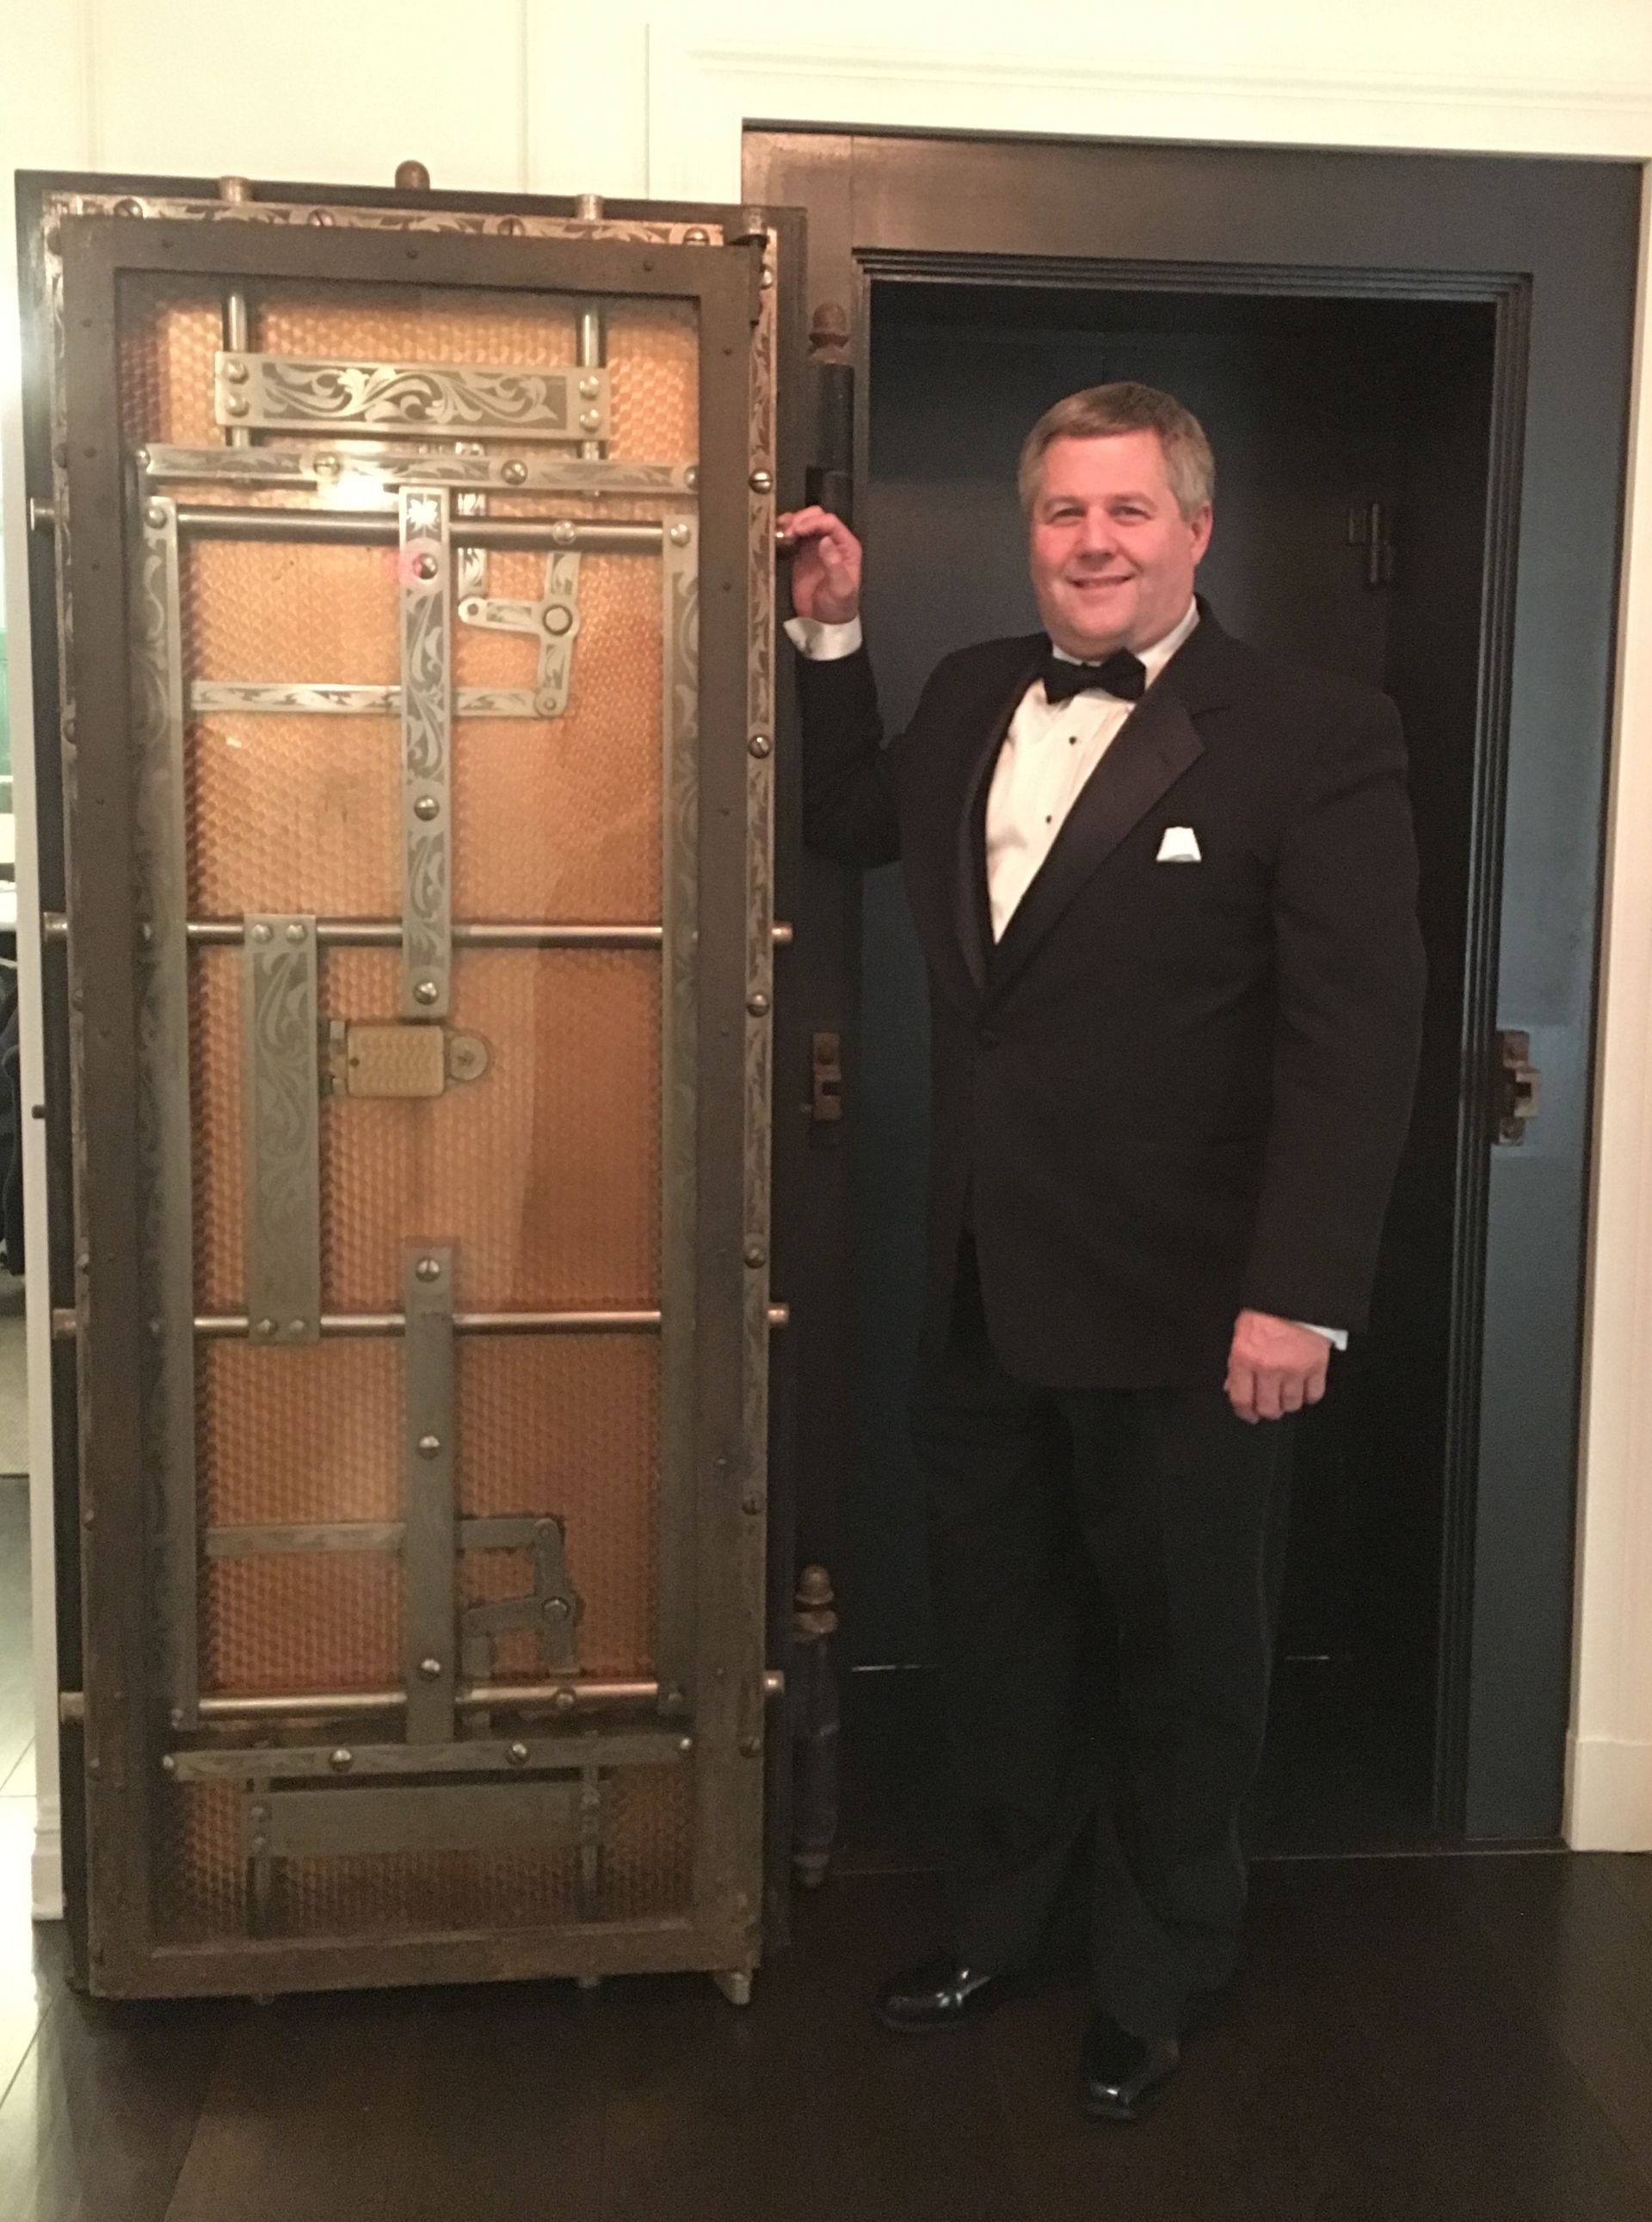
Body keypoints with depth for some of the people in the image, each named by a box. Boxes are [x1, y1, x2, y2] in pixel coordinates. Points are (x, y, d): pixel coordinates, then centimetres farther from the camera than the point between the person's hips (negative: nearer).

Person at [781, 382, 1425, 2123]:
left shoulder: (1315, 736, -12)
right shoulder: (970, 698, 7)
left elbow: (1357, 1037, -16)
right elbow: (853, 828, 24)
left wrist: (1300, 1294, -21)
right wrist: (832, 636, 11)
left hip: (1175, 1304, -5)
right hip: (980, 1282, 6)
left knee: (1177, 1652, 14)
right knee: (998, 1632, 20)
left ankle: (1157, 1979, 36)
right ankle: (1001, 1923, 42)